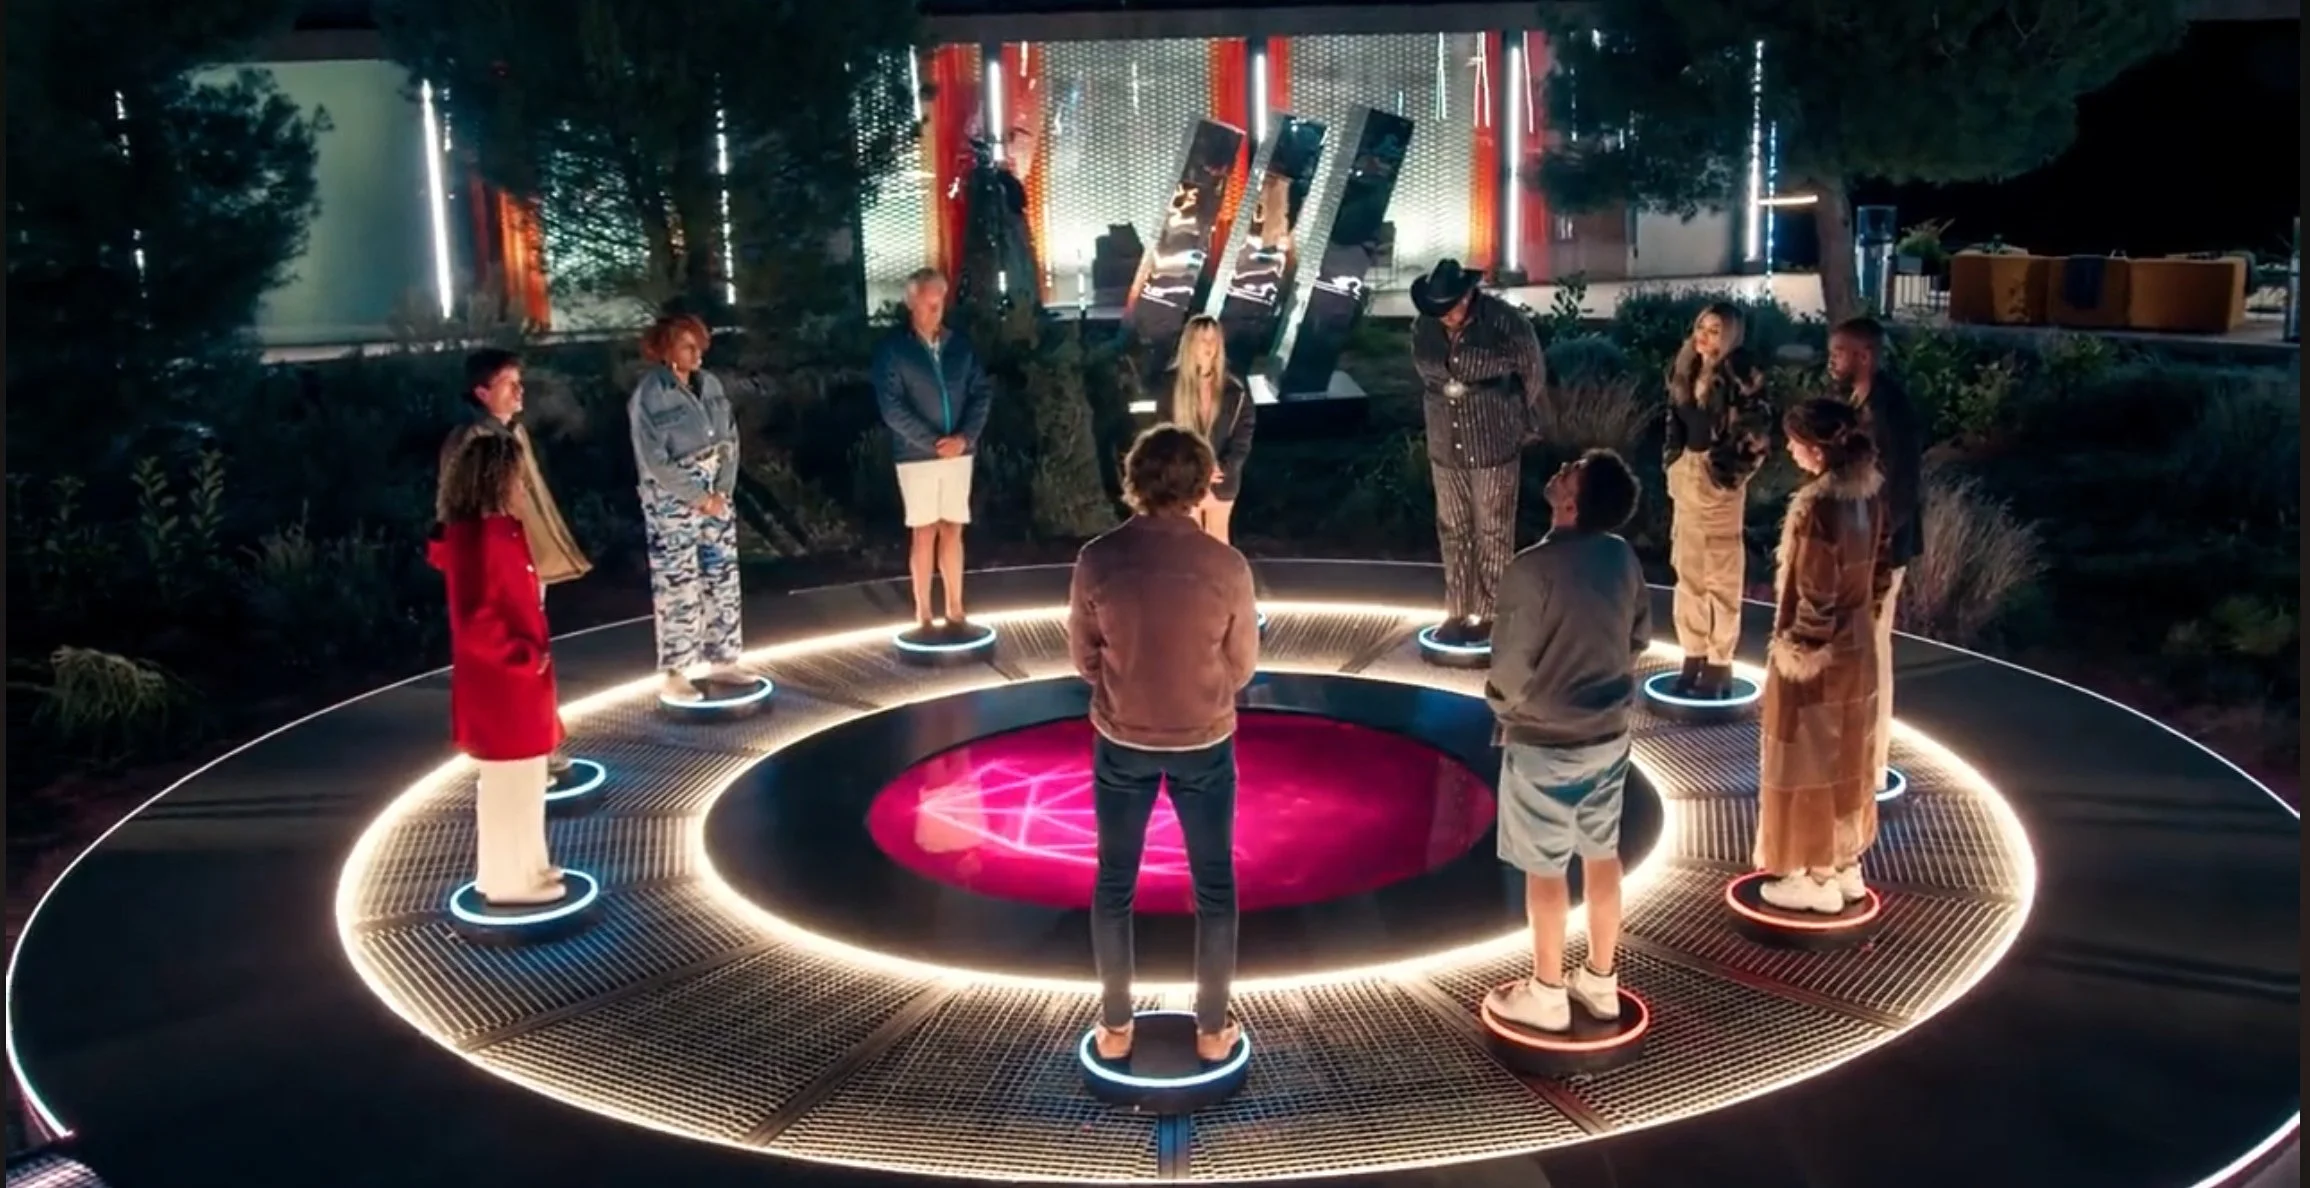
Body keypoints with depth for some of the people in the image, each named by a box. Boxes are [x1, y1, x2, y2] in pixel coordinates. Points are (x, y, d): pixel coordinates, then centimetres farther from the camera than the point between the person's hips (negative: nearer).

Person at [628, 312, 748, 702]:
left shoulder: (709, 383, 4)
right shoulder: (649, 396, -14)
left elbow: (730, 437, 5)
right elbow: (653, 462, -16)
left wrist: (723, 490, -6)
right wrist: (698, 497, -15)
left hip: (717, 498, 6)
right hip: (673, 505, -6)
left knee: (723, 580, 11)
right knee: (678, 588, -3)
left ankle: (720, 660, 23)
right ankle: (676, 674, 4)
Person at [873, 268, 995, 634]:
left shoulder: (959, 344, 6)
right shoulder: (892, 348, -6)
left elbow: (982, 392, 6)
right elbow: (891, 407, -11)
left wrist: (965, 436, -9)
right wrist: (933, 442, -15)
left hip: (959, 450, 3)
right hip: (916, 454, -3)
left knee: (952, 531, 8)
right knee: (925, 533, 1)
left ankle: (955, 610, 15)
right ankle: (923, 614, 8)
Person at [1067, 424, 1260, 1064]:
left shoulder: (1097, 560, -15)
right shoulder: (1227, 566, -17)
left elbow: (1084, 659, -3)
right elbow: (1242, 668, -4)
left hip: (1122, 742, 1)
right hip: (1204, 744, -1)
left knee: (1114, 882, 16)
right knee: (1213, 885, 15)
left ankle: (1115, 1027, 25)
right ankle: (1212, 1028, 24)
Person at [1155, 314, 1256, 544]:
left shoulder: (1234, 390, -10)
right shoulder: (1171, 385, -11)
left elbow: (1243, 436, -7)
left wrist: (1223, 467, -21)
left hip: (1222, 478, 1)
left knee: (1217, 536, 18)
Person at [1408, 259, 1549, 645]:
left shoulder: (1505, 323, -16)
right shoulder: (1423, 327, -4)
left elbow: (1534, 375, -2)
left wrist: (1521, 424, 8)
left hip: (1493, 445, -4)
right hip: (1445, 446, 4)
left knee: (1493, 533, 2)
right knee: (1452, 531, 10)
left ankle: (1487, 615, 10)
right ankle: (1458, 612, 19)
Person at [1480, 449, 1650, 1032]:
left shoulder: (1534, 568, -24)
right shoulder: (1623, 556, -3)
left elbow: (1511, 665, -19)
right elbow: (1640, 637, 9)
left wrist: (1503, 704, 2)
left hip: (1544, 742, -6)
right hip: (1608, 734, 7)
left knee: (1544, 868, 8)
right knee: (1602, 855, 18)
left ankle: (1546, 994, 21)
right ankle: (1600, 981, 30)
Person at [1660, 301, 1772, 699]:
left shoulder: (1741, 374, -14)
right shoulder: (1683, 367, 7)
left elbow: (1757, 431, -15)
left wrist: (1728, 471, -16)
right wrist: (1673, 460, 10)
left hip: (1720, 477, -7)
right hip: (1685, 471, 7)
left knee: (1722, 571, -1)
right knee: (1688, 567, 12)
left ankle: (1719, 663, 6)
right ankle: (1693, 655, 21)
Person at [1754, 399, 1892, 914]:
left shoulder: (1818, 506, -28)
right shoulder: (1871, 489, -3)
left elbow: (1816, 595, -23)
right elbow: (1879, 566, 8)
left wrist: (1794, 651, -11)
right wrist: (1865, 616, 19)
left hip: (1816, 654, -8)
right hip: (1858, 645, 8)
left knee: (1808, 763, 8)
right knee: (1847, 758, 20)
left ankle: (1818, 880, 20)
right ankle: (1846, 867, 33)